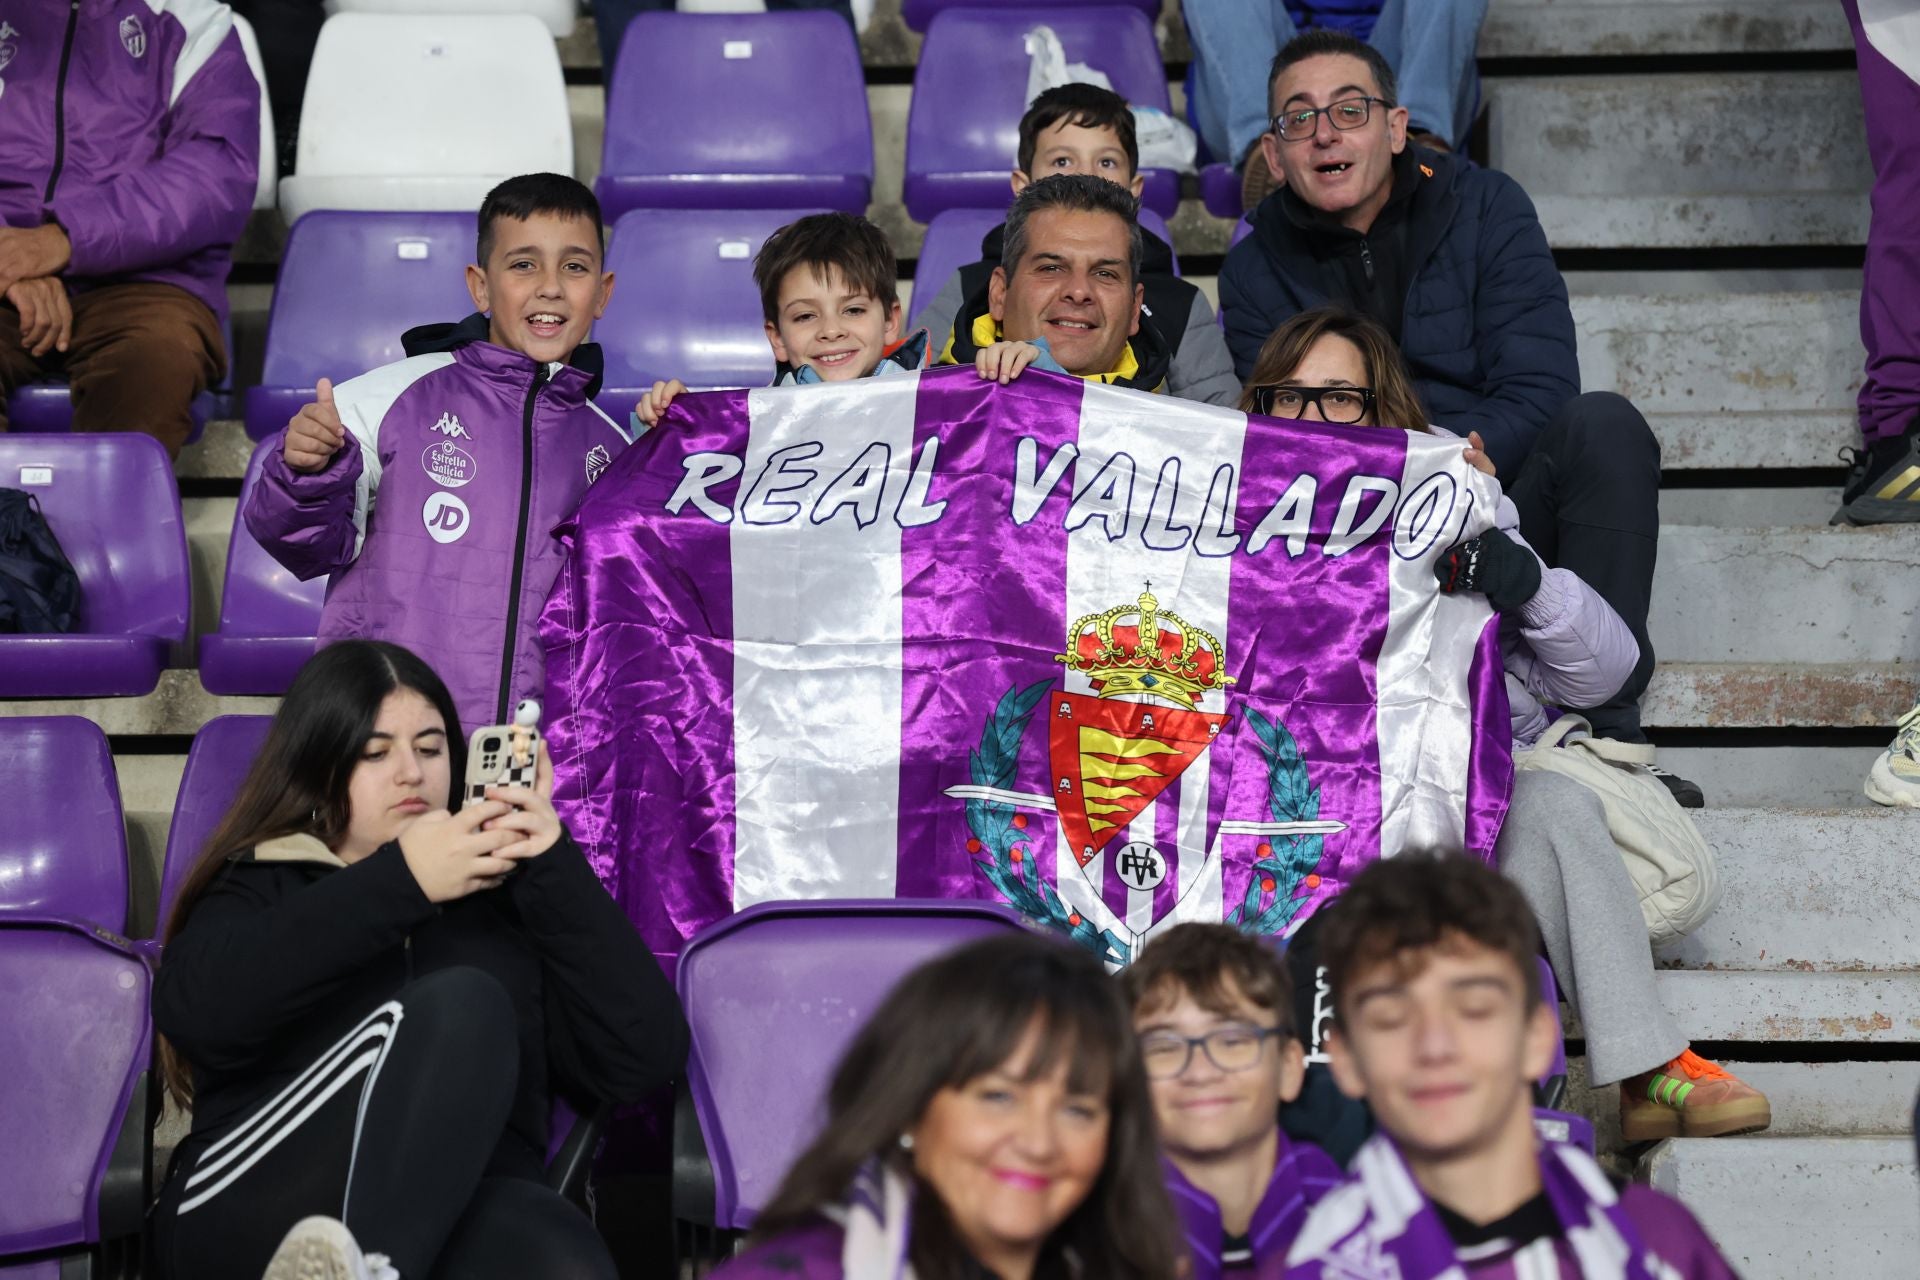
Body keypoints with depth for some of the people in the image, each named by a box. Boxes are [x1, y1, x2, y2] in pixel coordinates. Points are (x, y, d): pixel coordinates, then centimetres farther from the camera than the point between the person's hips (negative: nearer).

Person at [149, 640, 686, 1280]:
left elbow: (646, 1056, 9)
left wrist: (556, 867, 0)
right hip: (258, 1208, -1)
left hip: (460, 1218, 1)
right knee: (462, 1006, -28)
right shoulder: (262, 888, 20)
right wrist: (397, 880, -9)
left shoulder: (502, 896, 22)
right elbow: (193, 1010, -5)